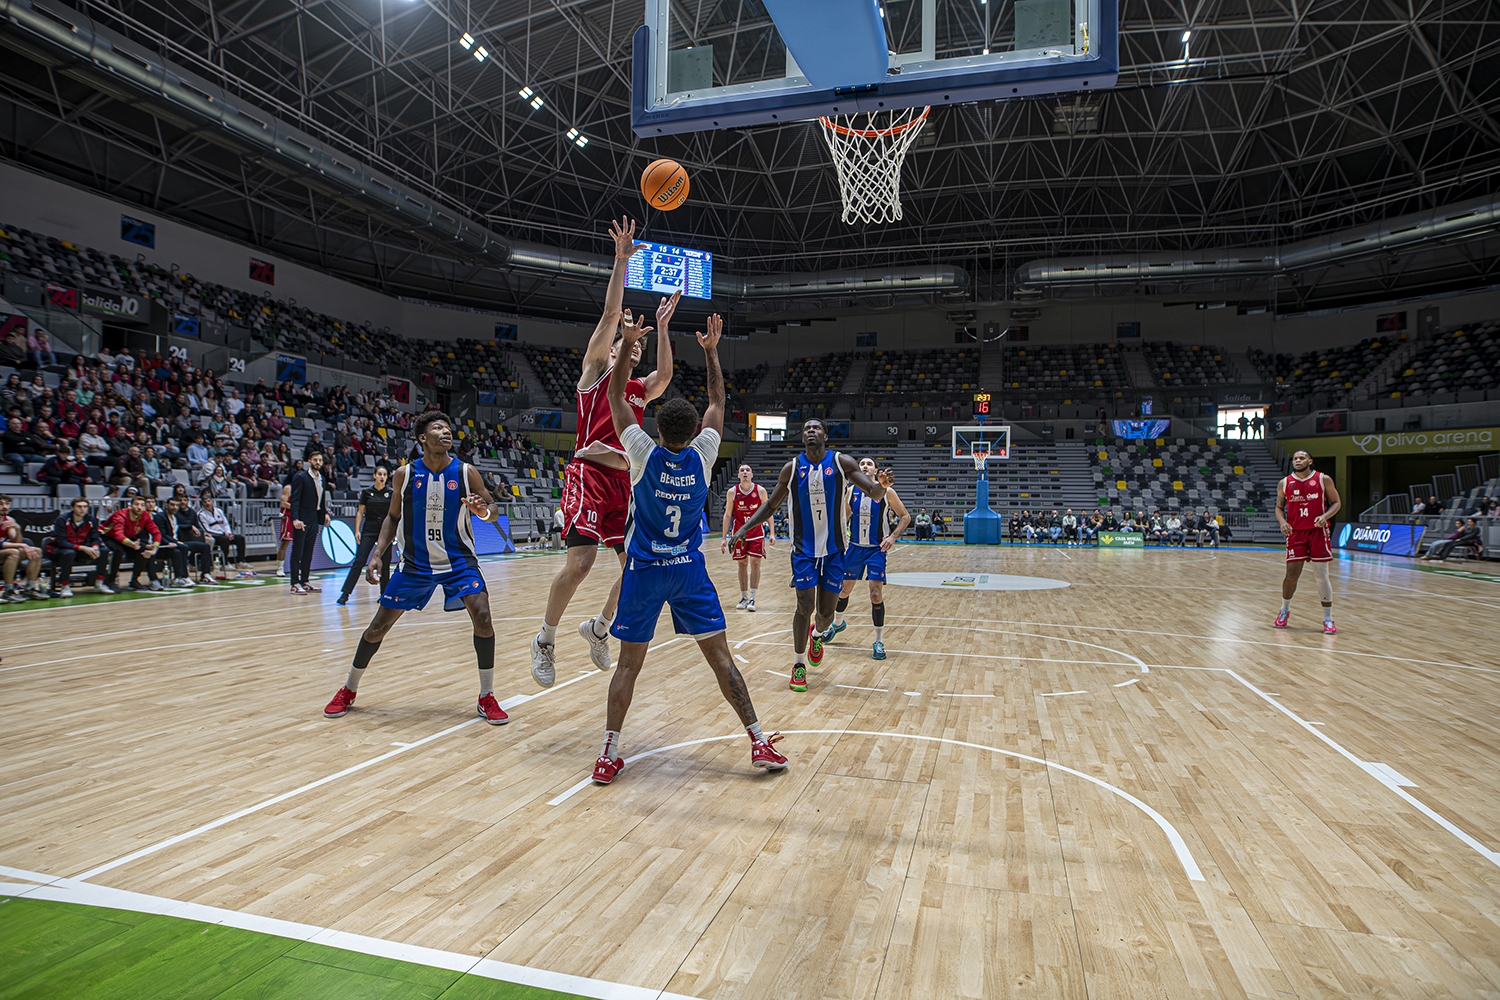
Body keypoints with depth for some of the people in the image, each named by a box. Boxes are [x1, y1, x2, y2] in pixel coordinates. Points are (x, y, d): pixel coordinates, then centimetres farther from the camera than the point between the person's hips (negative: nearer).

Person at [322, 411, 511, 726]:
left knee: (482, 617, -20)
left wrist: (484, 510, -27)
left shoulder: (466, 472, -10)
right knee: (378, 626, 4)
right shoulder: (404, 475, -6)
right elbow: (393, 516, 7)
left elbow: (493, 509, -3)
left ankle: (486, 697, -3)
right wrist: (378, 554, -4)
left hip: (459, 561, -1)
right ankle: (349, 690, 30)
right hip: (415, 563, 1)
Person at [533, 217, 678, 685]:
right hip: (589, 474, -6)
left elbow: (665, 374, 1)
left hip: (624, 480, 6)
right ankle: (545, 640, 2)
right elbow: (610, 314, 0)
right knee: (580, 561, -18)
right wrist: (621, 259, -5)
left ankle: (599, 628, 26)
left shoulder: (640, 390, 22)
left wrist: (661, 326, 3)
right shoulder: (596, 373, 9)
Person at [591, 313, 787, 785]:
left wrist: (627, 346, 5)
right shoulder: (702, 456, -7)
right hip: (689, 569, 1)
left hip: (644, 571, -1)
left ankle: (609, 753, 6)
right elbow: (718, 402, 9)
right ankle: (760, 741, 7)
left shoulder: (645, 453, -10)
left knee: (629, 664, 6)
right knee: (721, 657, 4)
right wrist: (711, 351, 14)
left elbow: (617, 397, 1)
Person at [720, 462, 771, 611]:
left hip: (757, 532, -1)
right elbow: (727, 515, 0)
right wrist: (724, 538, -3)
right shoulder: (732, 492, -6)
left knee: (755, 563, -7)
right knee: (742, 564, 6)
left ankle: (752, 598, -2)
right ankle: (744, 597, 15)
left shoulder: (760, 491, -7)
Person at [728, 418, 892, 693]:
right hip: (804, 549, 0)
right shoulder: (792, 468, -2)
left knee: (826, 612, 4)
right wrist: (745, 527, -6)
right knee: (805, 607, -7)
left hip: (833, 549, 0)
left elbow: (874, 494, -9)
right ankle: (799, 664, 12)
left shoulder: (842, 462, -5)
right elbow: (771, 505, 7)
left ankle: (817, 635, 40)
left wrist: (881, 485, -34)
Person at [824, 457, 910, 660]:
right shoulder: (851, 491, 1)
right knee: (842, 589, 14)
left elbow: (905, 516, -3)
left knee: (876, 594, -11)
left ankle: (879, 642, 2)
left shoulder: (886, 492, -7)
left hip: (876, 550, -3)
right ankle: (838, 623, 43)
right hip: (854, 548, 4)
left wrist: (893, 536, -17)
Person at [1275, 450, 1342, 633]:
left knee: (1321, 576, -1)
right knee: (1291, 575, 1)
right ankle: (1284, 610, 24)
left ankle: (1328, 619, 9)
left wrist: (1325, 516, -15)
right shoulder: (1284, 483, 5)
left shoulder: (1323, 480, 0)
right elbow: (1279, 507, 11)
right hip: (1295, 533, 1)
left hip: (1318, 532, -1)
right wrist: (1282, 522, -9)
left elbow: (1336, 502, 4)